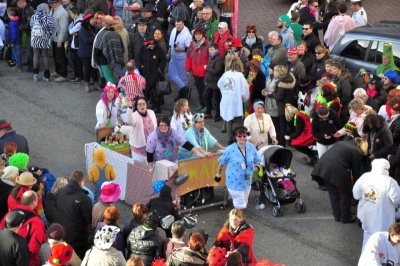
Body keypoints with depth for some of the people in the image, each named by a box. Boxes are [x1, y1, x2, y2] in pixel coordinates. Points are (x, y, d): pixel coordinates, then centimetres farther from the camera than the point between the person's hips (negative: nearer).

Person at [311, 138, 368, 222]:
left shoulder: (343, 143, 28)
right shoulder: (357, 152, 8)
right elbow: (356, 171, 11)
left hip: (322, 165, 7)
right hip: (336, 169, -7)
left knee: (333, 192, 23)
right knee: (346, 193, 15)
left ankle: (337, 216, 32)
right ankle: (346, 218, 25)